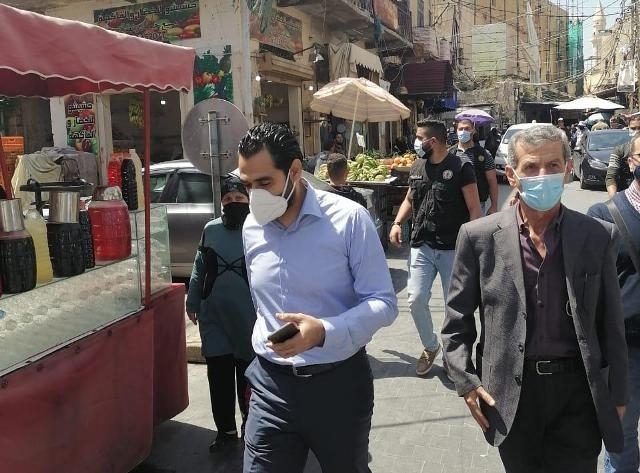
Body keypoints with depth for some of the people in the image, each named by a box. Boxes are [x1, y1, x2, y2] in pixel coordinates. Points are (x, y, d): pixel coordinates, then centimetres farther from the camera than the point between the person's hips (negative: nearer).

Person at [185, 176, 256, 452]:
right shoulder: (211, 230, 5)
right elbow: (199, 269, 12)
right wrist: (192, 303, 12)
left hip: (248, 317, -3)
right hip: (214, 317, 3)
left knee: (247, 373, 13)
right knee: (218, 375, 6)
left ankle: (250, 421, 34)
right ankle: (226, 430, 21)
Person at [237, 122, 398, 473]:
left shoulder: (349, 218, -13)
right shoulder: (251, 227, 2)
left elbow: (383, 302, -13)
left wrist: (323, 331, -28)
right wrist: (264, 360, 15)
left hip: (339, 382, -2)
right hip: (271, 384, 3)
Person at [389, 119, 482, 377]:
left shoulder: (461, 166, -8)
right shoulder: (417, 167, 9)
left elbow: (474, 208, -8)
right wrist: (397, 223, 5)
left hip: (453, 248, -4)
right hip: (422, 246, 4)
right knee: (416, 299, 0)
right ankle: (430, 346, 24)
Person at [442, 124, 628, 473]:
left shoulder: (598, 236, -2)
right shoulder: (479, 237, -6)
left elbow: (611, 323, 4)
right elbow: (457, 319, 1)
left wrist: (617, 394, 7)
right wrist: (466, 382, -5)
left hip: (578, 391, 1)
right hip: (509, 395, 0)